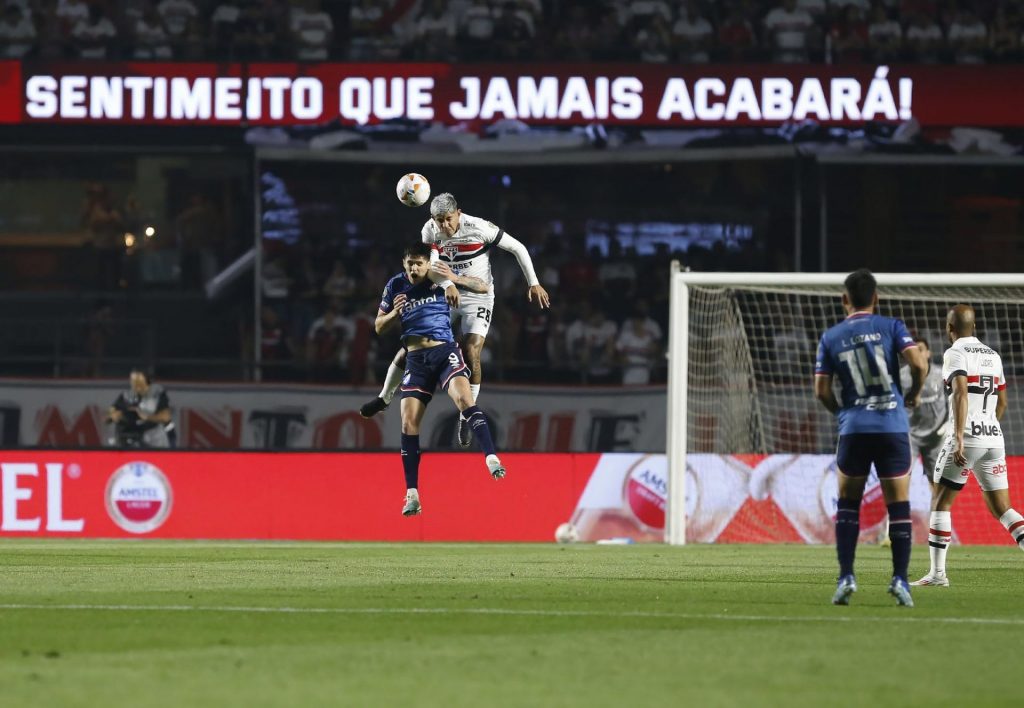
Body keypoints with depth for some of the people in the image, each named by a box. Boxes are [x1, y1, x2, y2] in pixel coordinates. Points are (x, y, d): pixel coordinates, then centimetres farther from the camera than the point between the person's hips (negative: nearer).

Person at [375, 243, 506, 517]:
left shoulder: (440, 279, 2)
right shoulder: (396, 286, 8)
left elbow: (483, 287, 1)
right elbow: (379, 327, 15)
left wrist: (454, 278, -17)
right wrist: (395, 313, -8)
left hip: (445, 350, -3)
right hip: (416, 358, 3)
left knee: (463, 396, -30)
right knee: (408, 421, -6)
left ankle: (491, 458, -36)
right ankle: (412, 495, -1)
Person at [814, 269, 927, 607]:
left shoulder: (831, 337, 7)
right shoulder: (891, 327, 2)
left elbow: (821, 390, 4)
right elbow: (919, 363, -10)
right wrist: (914, 394, 9)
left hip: (854, 428, 1)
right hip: (893, 427, -1)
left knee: (847, 504, 13)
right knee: (898, 505, 4)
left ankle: (846, 577, 3)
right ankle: (900, 579, -2)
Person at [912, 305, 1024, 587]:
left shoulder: (956, 354, -6)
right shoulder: (992, 356, 16)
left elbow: (961, 394, -20)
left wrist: (959, 439, -26)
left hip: (967, 437, -6)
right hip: (994, 437, 6)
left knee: (940, 502, 4)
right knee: (1001, 508, 9)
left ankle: (937, 573, 1)